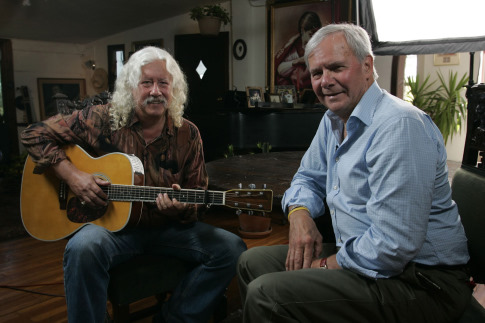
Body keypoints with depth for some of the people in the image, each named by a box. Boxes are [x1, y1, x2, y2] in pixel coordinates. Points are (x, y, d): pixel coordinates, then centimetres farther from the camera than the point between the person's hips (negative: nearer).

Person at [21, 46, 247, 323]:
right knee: (83, 248, -37)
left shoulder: (187, 134, 0)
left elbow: (198, 197, 4)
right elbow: (35, 135, 0)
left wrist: (182, 208, -20)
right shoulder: (102, 120, -5)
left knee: (232, 248, -15)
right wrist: (71, 175, -14)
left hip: (168, 226, 3)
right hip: (112, 225, -2)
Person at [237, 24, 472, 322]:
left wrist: (326, 265, -15)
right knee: (252, 262, 8)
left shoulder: (400, 126, -23)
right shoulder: (333, 120, 7)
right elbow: (309, 176, 18)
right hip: (357, 253, 9)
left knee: (266, 295, -23)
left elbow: (393, 245, -27)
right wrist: (300, 213, -3)